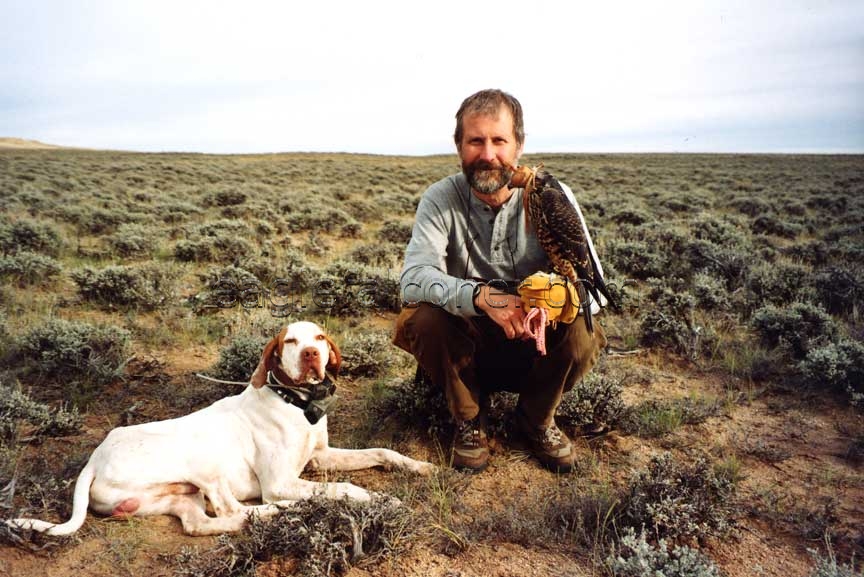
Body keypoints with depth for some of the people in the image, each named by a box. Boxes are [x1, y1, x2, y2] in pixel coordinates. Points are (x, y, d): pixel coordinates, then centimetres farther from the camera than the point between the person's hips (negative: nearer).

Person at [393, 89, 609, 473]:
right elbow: (413, 278, -26)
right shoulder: (441, 200, -13)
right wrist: (481, 295, -44)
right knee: (424, 320, -30)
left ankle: (536, 419, 5)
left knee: (581, 333, -28)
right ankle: (469, 420, 0)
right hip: (467, 346, 0)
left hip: (535, 345, 1)